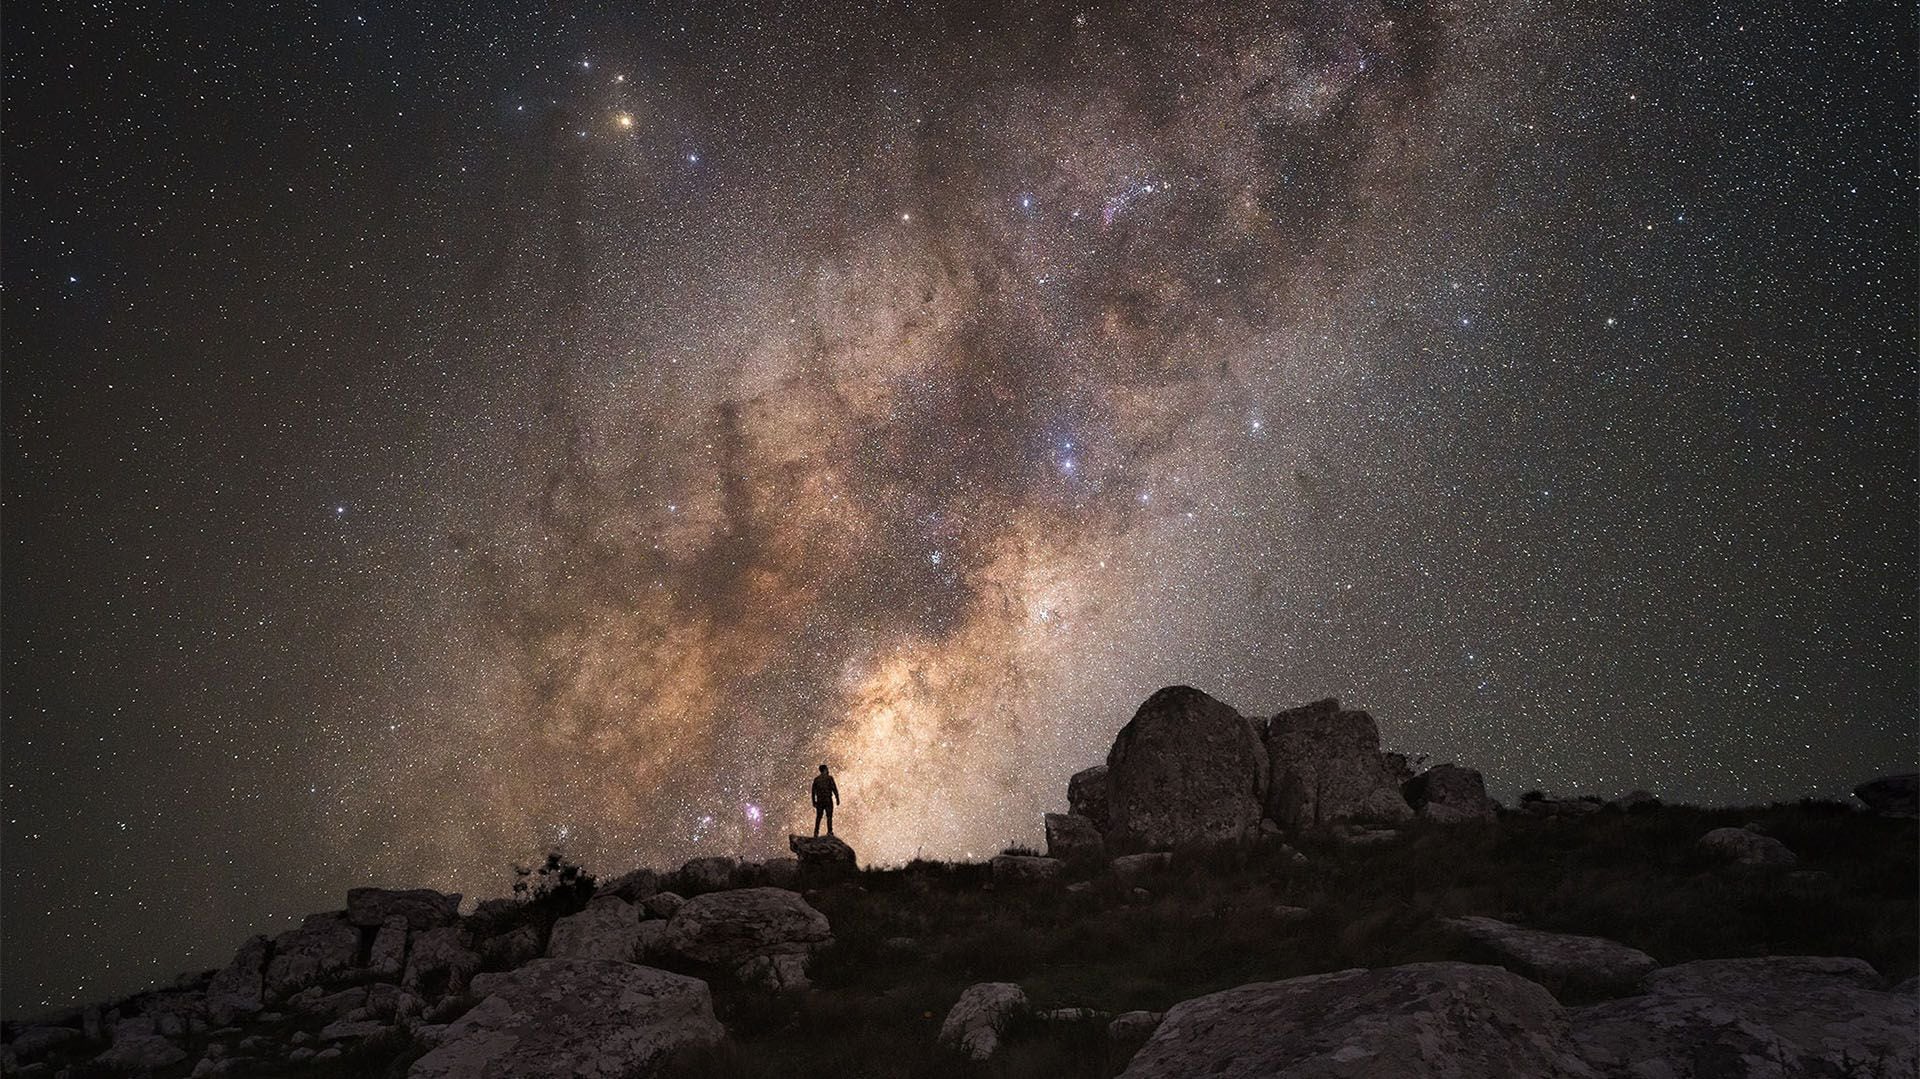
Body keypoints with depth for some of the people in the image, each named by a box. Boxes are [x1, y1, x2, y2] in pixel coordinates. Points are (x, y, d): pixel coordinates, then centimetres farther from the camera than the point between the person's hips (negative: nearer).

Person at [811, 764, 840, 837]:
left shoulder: (816, 779, 6)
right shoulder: (829, 778, -6)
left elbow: (813, 791, 7)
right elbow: (834, 789, -8)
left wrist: (814, 802, 13)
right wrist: (837, 798, -2)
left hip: (819, 800, 4)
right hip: (828, 800, -4)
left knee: (818, 817, 11)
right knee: (829, 816, 2)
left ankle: (816, 832, 9)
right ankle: (829, 832, -3)